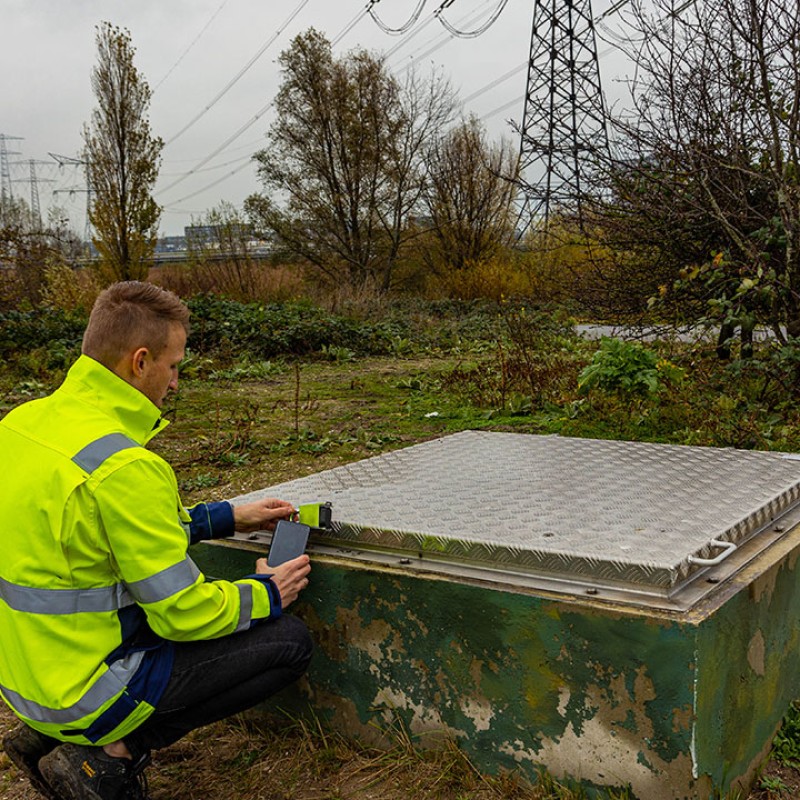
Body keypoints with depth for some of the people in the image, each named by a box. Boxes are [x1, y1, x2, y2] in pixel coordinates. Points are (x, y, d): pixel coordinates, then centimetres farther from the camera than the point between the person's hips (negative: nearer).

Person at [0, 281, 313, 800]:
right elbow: (183, 613, -21)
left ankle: (51, 735, 15)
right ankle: (114, 753, -2)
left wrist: (227, 518, 14)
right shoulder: (124, 467, -27)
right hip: (83, 691, -9)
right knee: (290, 641, -2)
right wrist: (268, 594, -2)